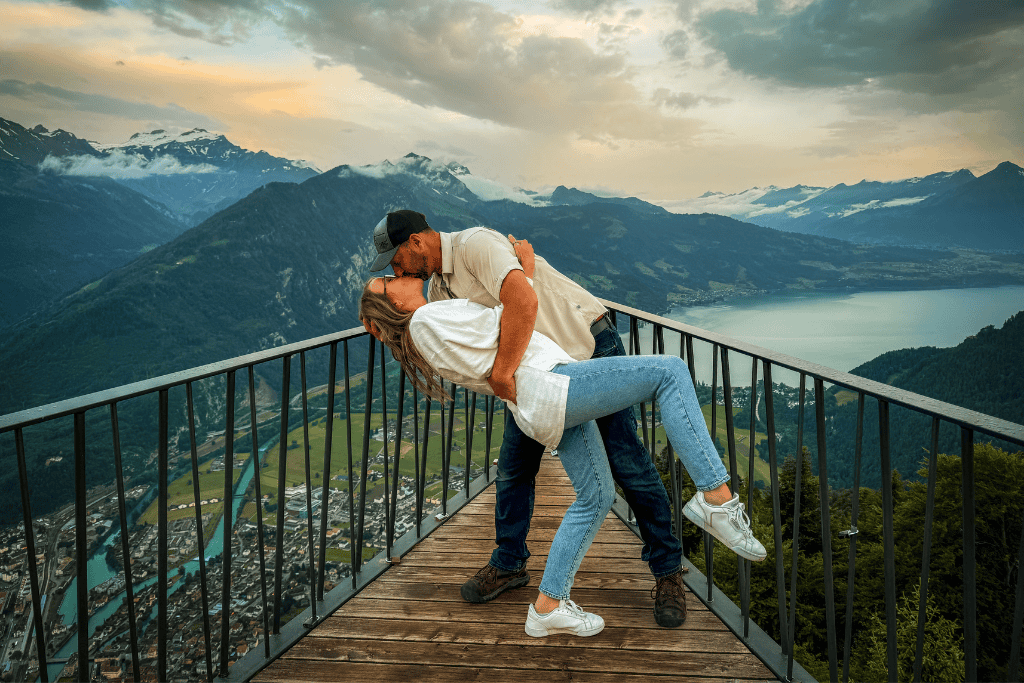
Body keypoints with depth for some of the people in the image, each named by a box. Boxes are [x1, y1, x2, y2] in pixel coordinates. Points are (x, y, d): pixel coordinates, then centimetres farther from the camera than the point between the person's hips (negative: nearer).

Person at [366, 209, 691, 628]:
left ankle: (667, 571, 9)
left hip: (590, 345, -8)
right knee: (513, 465, 6)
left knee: (627, 462, -5)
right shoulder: (438, 288, 6)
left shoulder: (475, 244, -23)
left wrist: (501, 374, -38)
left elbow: (523, 302, -40)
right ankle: (509, 565, 23)